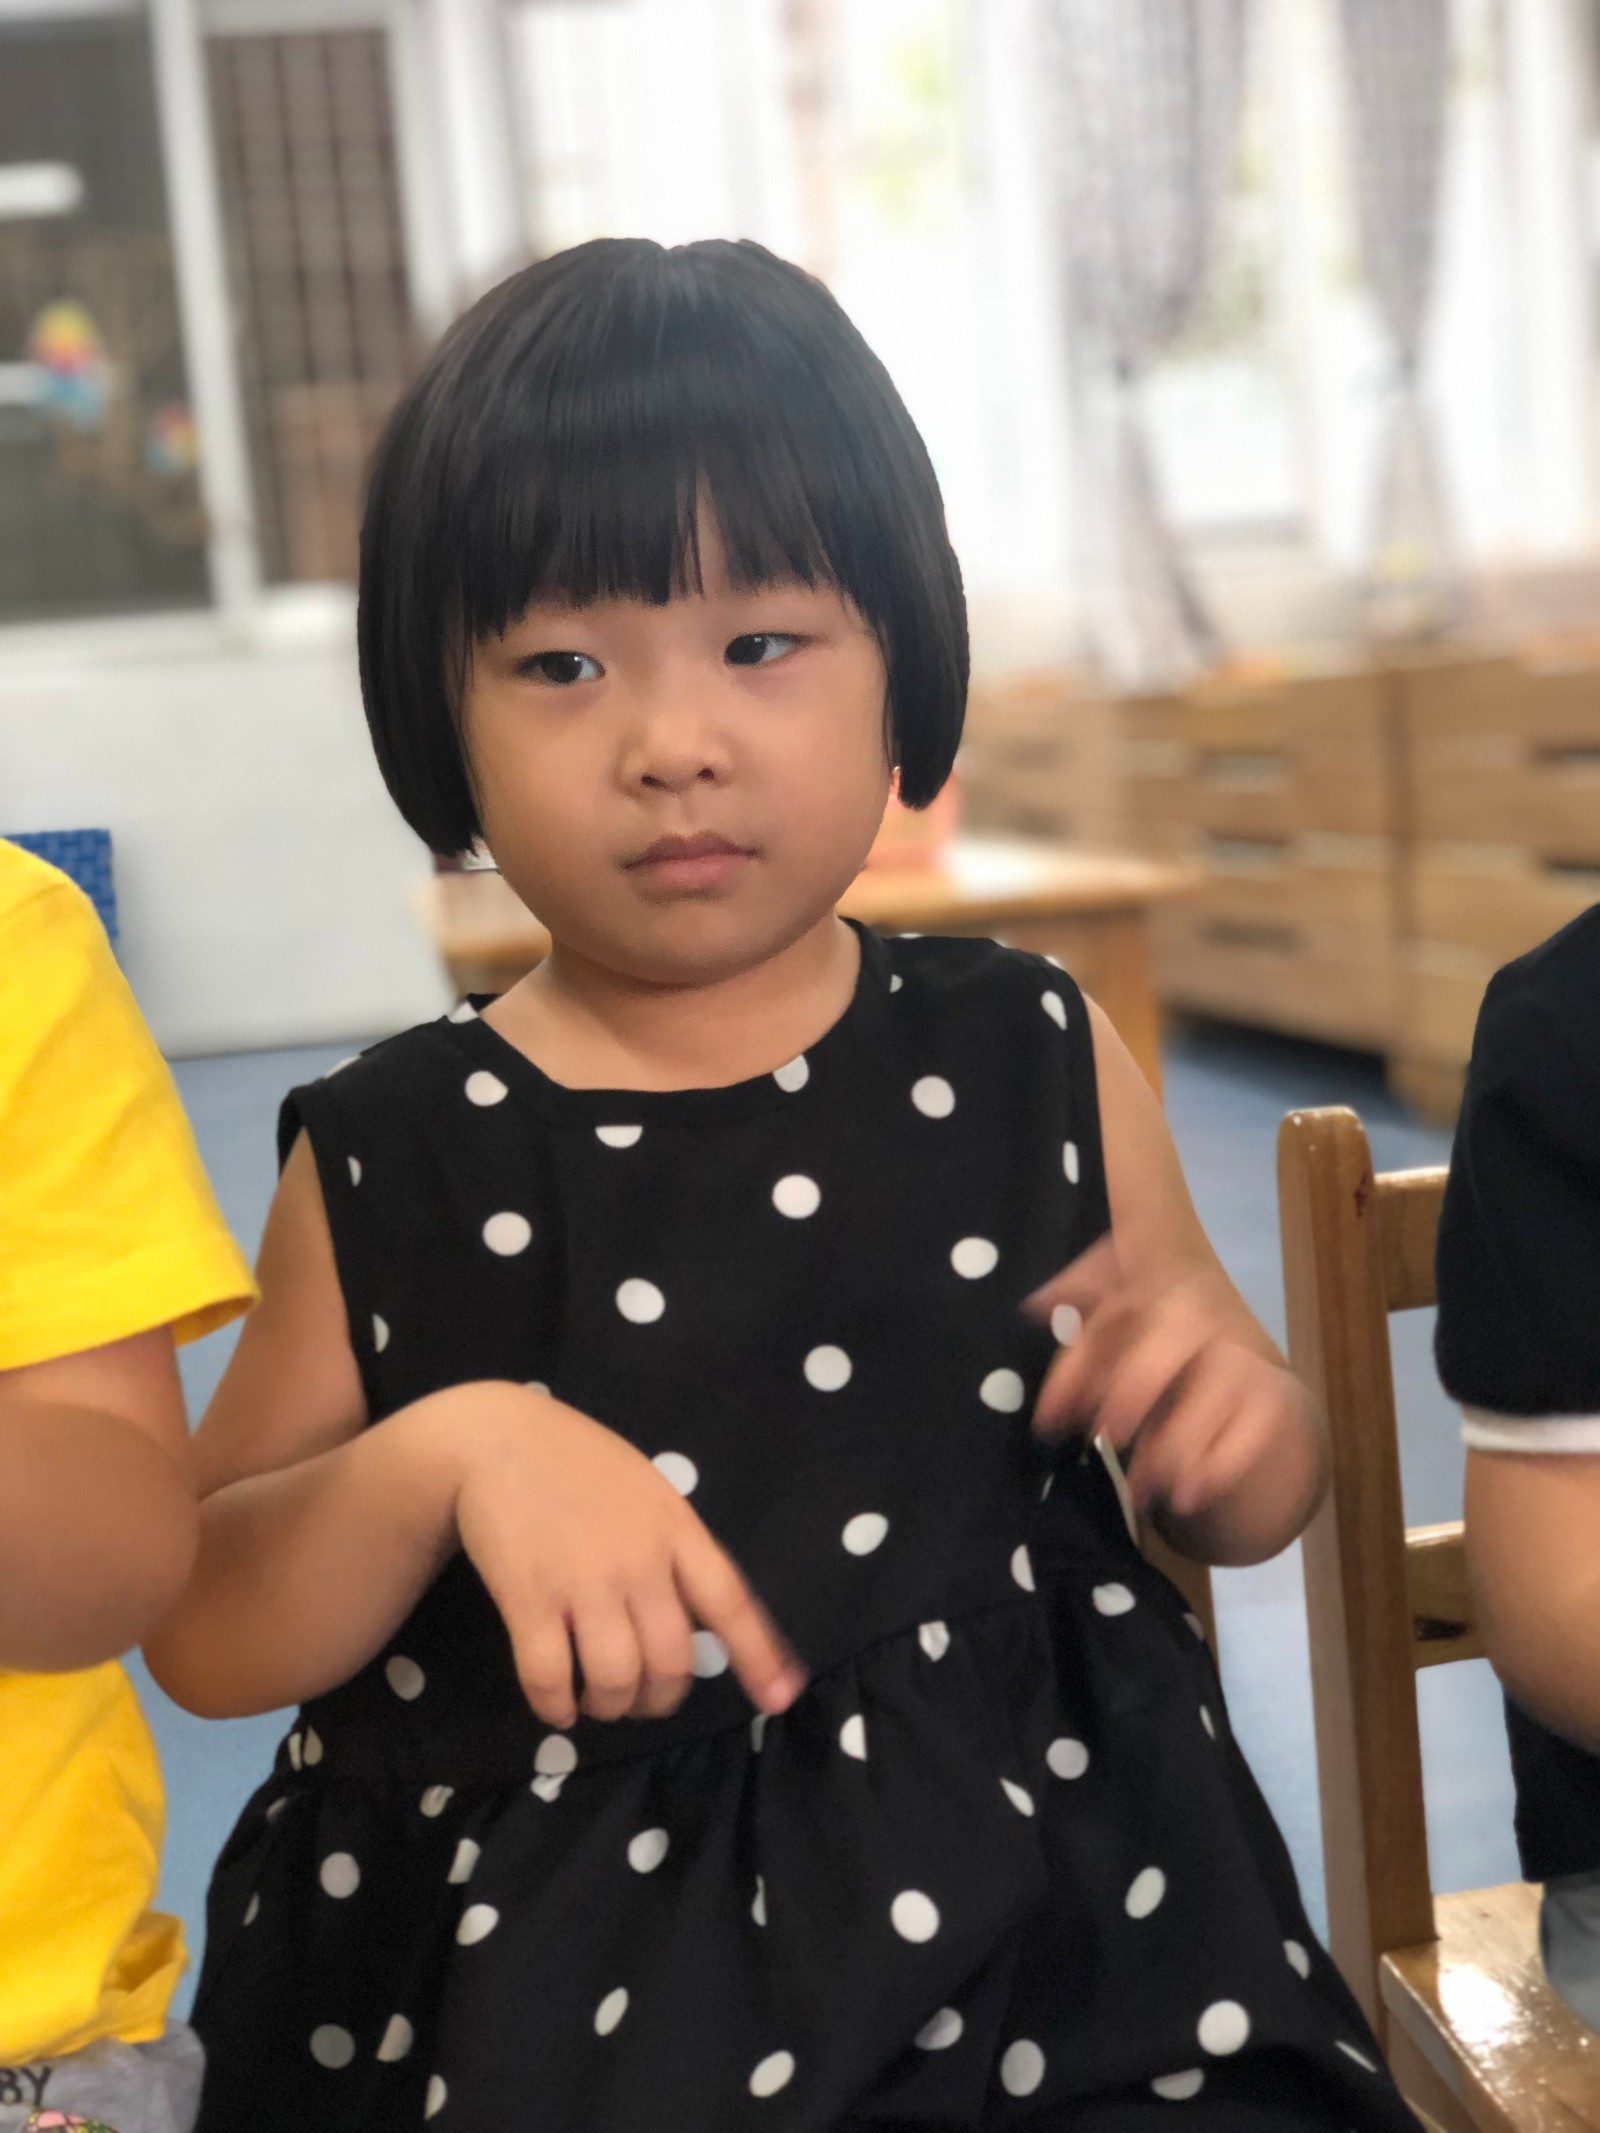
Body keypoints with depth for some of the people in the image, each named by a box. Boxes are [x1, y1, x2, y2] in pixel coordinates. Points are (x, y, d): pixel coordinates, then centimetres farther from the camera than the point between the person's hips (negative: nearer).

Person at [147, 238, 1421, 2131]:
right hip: (523, 1973, 0)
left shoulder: (1029, 1063, 1)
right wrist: (450, 1453, -19)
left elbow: (1254, 1503, 11)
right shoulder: (395, 1159, -3)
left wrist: (1227, 1409, -12)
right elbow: (203, 1639, -1)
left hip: (1032, 1914, 1)